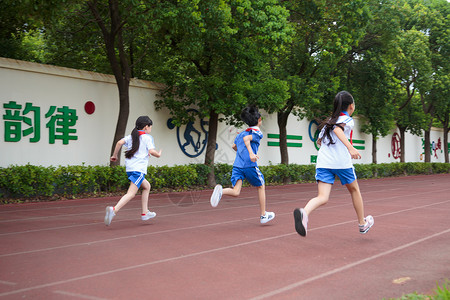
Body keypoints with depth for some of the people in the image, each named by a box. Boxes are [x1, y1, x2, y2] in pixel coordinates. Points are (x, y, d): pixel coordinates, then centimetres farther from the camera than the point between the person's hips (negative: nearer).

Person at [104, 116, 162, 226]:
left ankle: (145, 213, 24)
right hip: (138, 169, -8)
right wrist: (158, 154, 9)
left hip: (129, 168, 8)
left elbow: (120, 142, 1)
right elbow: (151, 151, -12)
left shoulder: (131, 136, 16)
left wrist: (114, 155, 11)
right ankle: (114, 210, -34)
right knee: (131, 193, -14)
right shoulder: (147, 137, 1)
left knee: (147, 186, 25)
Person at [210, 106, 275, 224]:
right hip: (250, 165, -5)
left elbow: (234, 146, 33)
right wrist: (251, 152, -31)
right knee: (261, 187, 17)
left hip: (237, 165, 5)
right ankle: (263, 215, 25)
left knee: (236, 192, -3)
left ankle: (221, 190, -35)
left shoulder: (241, 133, 21)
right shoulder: (257, 132, -2)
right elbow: (246, 139, -20)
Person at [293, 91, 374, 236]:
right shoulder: (348, 120, 1)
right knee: (354, 190, 20)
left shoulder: (329, 121, 21)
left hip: (322, 162, 5)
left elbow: (319, 140, 27)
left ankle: (304, 212, -40)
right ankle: (363, 223, 34)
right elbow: (338, 129, -20)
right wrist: (350, 147, -32)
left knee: (322, 197, -8)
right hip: (341, 162, -5)